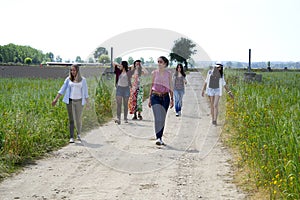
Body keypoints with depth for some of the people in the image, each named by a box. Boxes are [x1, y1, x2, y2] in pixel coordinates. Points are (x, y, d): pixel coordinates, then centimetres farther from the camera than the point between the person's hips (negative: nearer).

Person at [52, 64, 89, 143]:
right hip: (70, 101, 1)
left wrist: (87, 102, 3)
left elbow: (85, 91, 6)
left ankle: (79, 134, 26)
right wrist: (56, 99, -1)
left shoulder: (83, 80, 2)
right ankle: (71, 137, 2)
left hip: (79, 101, -1)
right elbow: (62, 89, 4)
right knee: (71, 119, 0)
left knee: (78, 119, 1)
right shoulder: (68, 79, 4)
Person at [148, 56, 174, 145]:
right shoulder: (154, 73, 4)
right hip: (155, 97, -1)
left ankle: (160, 137, 18)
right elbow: (152, 85, 10)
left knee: (163, 118, 7)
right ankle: (158, 138, -15)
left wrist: (171, 99, 2)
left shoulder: (168, 73, 4)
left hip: (165, 97, 1)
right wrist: (150, 98, 7)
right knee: (158, 118, -14)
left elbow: (170, 87, 7)